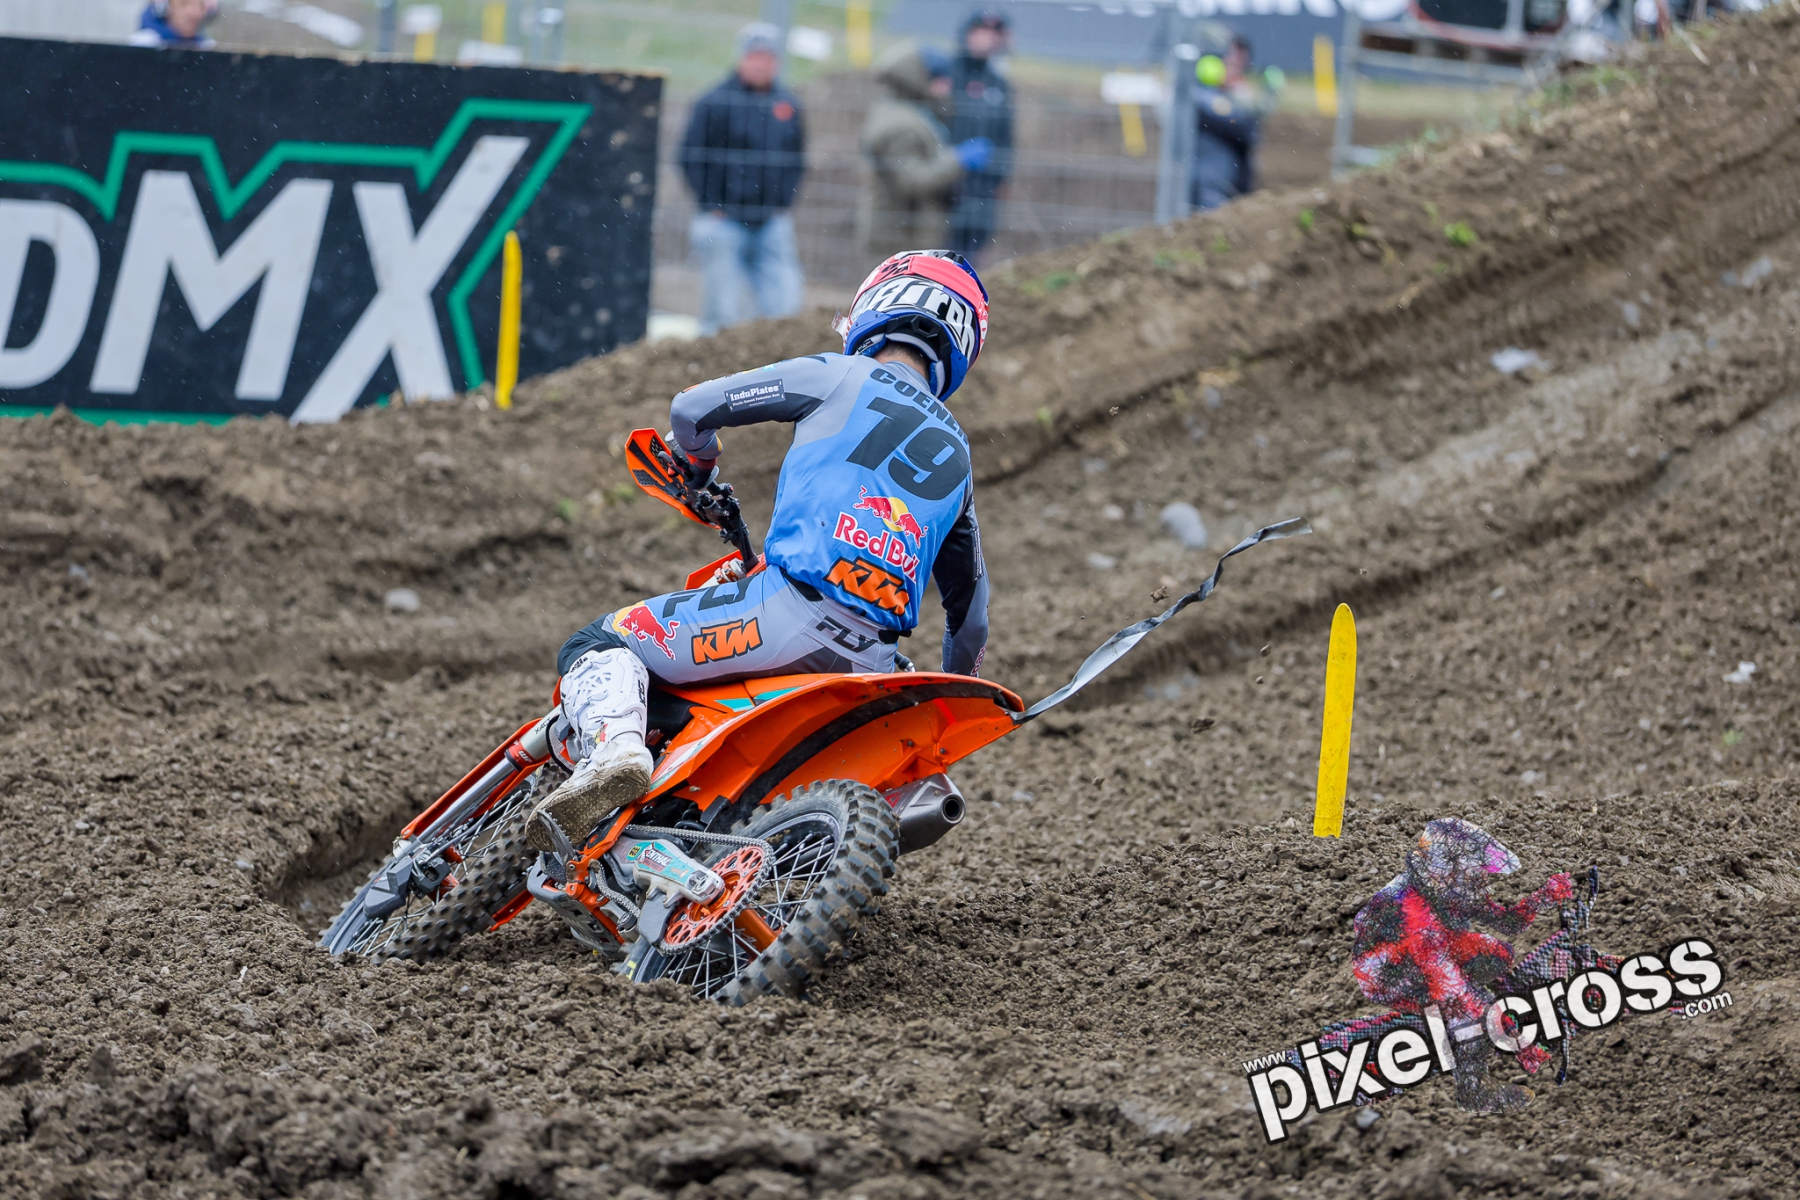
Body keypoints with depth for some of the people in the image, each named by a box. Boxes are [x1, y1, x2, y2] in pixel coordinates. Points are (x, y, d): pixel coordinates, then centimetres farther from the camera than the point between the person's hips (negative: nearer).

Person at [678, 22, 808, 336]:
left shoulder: (789, 107, 10)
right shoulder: (715, 104, -2)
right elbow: (692, 158, 0)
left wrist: (783, 203, 7)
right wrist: (711, 206, -6)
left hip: (773, 224, 3)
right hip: (724, 224, -3)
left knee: (784, 307, -6)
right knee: (722, 313, -4)